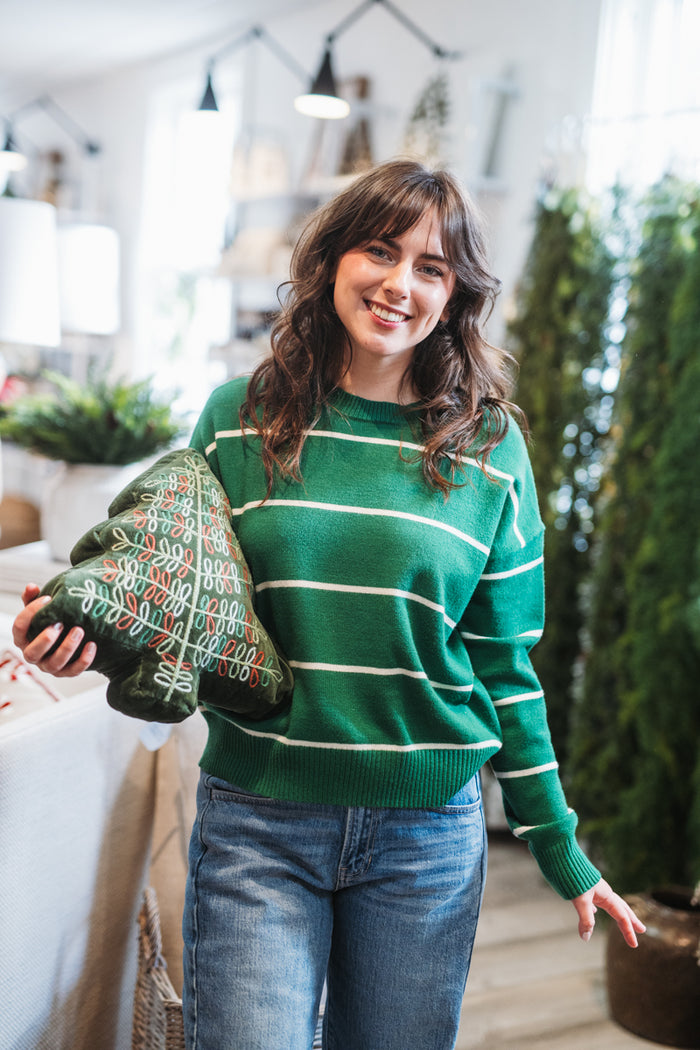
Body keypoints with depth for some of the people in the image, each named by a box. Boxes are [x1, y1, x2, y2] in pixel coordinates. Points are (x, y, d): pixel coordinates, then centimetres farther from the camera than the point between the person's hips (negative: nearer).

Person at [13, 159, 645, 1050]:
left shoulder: (490, 449, 1)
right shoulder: (238, 417, 0)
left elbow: (504, 665, 5)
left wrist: (558, 846, 6)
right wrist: (88, 633, -13)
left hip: (427, 835, 1)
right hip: (256, 825, -1)